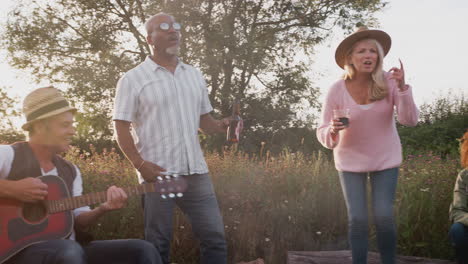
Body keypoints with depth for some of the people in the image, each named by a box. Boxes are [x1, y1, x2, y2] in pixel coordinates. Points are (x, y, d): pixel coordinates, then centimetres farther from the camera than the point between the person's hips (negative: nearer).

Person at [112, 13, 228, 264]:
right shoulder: (133, 79, -2)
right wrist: (140, 164, -15)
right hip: (158, 175, -4)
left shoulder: (194, 75, 14)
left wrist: (221, 126, -3)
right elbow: (121, 128, -5)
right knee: (158, 243, 6)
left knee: (215, 237, 5)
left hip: (196, 172, 5)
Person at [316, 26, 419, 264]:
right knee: (357, 219, -1)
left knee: (384, 216, -4)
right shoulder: (337, 90, -15)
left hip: (385, 159, 0)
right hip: (351, 161, 0)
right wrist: (332, 130, -34)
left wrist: (402, 87, -30)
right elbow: (322, 135, -11)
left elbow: (410, 120, -18)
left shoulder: (388, 82, -13)